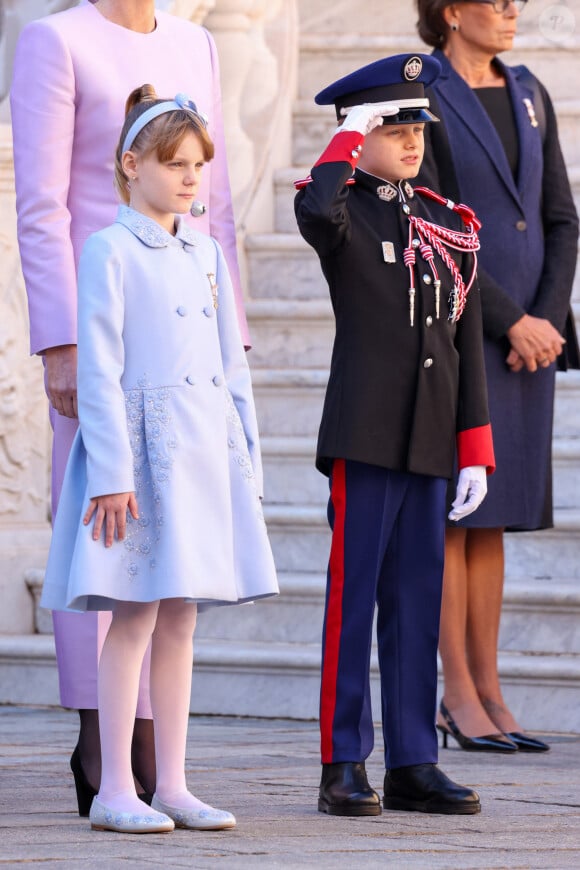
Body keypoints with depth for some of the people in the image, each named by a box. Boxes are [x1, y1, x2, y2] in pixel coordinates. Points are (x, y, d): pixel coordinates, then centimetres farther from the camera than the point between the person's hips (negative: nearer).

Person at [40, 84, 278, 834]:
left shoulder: (205, 253, 14)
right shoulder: (111, 251, -6)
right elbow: (99, 370, -10)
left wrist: (244, 459, 12)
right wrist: (112, 472, -16)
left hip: (204, 452, 6)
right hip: (141, 449, -6)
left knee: (180, 618, 9)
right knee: (135, 616, -5)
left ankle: (171, 785, 12)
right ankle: (114, 791, -1)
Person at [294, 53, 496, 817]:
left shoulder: (452, 228, 12)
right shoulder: (346, 217, -3)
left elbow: (467, 347, 12)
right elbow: (315, 210, -30)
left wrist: (476, 453, 8)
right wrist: (347, 138, -13)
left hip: (431, 442, 5)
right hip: (364, 436, -5)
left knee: (418, 600, 7)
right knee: (353, 596, -3)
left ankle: (413, 765, 11)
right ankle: (343, 768, 1)